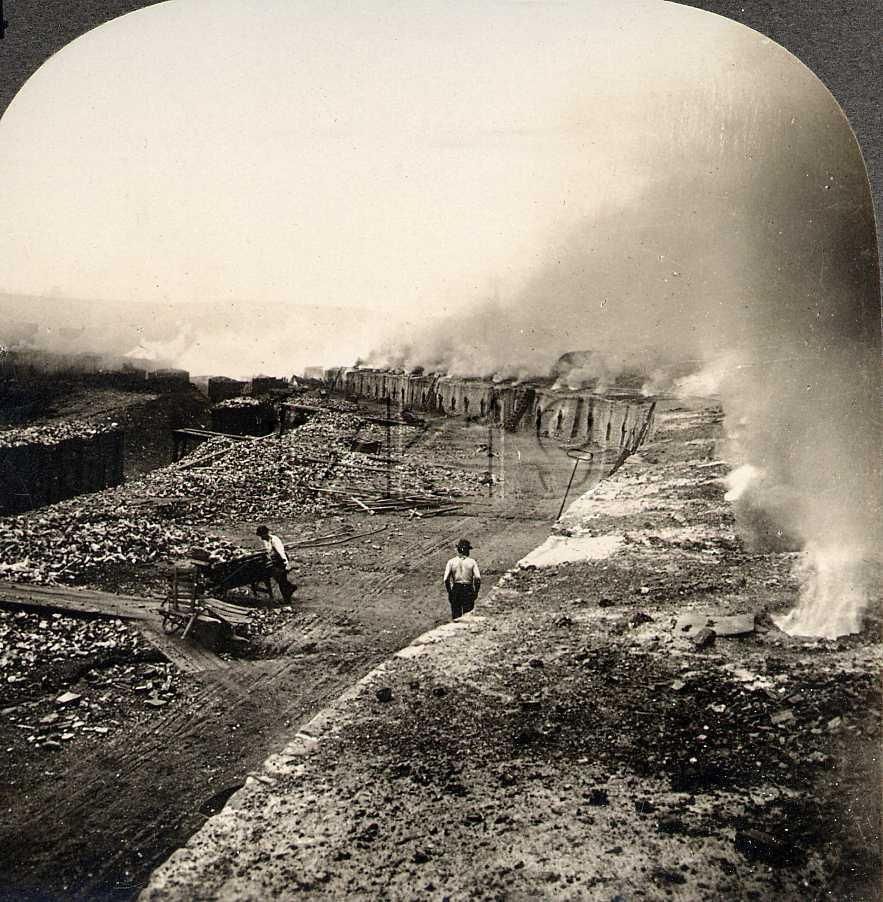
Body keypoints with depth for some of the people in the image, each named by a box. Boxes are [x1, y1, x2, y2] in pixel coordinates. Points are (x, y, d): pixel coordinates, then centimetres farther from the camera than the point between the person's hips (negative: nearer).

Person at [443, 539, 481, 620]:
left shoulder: (451, 562, -1)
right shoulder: (472, 561, -3)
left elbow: (446, 579, -7)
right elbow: (478, 578, -11)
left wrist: (449, 592, 3)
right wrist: (476, 591, 1)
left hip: (456, 590, 1)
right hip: (468, 590, -1)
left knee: (455, 616, 9)